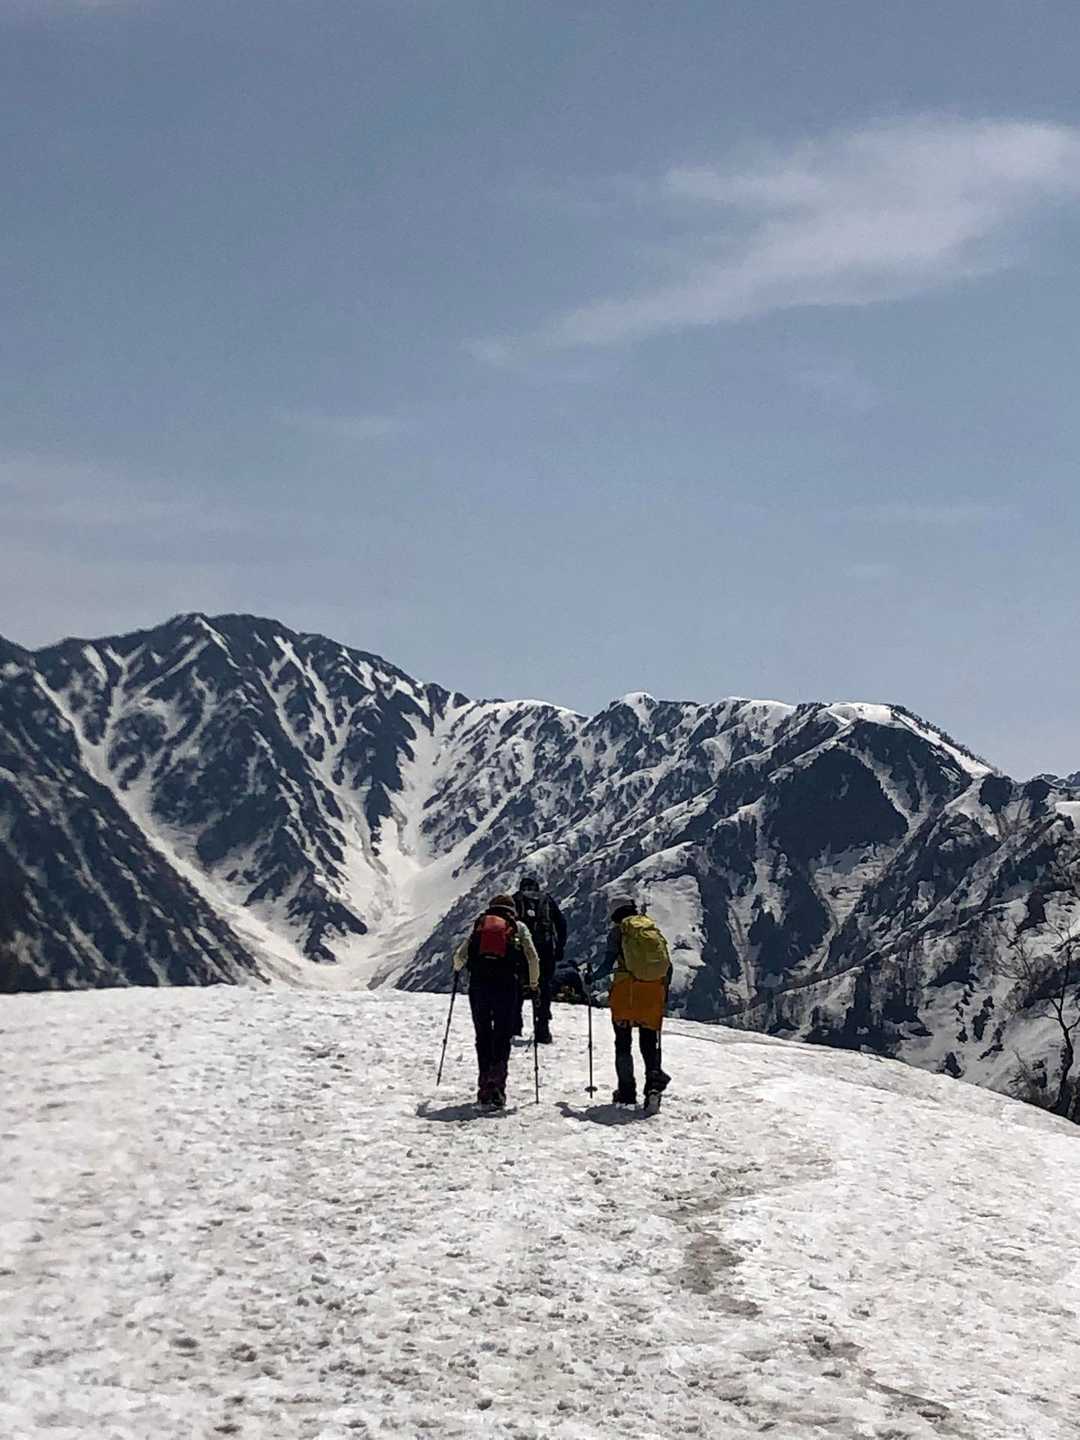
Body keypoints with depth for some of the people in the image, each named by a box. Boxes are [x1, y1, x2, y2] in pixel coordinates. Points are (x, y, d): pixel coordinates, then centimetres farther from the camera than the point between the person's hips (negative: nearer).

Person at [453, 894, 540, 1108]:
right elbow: (532, 957, 3)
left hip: (478, 984, 1)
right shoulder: (518, 927, 12)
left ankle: (485, 1089, 9)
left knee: (483, 1035, 12)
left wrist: (458, 970, 32)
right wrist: (534, 984, 16)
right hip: (506, 984, -1)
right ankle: (497, 1083, -14)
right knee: (502, 1036, 4)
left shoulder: (479, 924, 15)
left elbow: (459, 955, 10)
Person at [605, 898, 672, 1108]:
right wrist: (665, 992, 21)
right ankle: (654, 1078, -12)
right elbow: (668, 966, 12)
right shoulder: (654, 930, 12)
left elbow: (609, 962, -5)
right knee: (650, 1040, 10)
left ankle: (627, 1091, 6)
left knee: (623, 1042, 8)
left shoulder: (618, 931, 1)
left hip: (626, 990, -3)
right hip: (654, 989, 3)